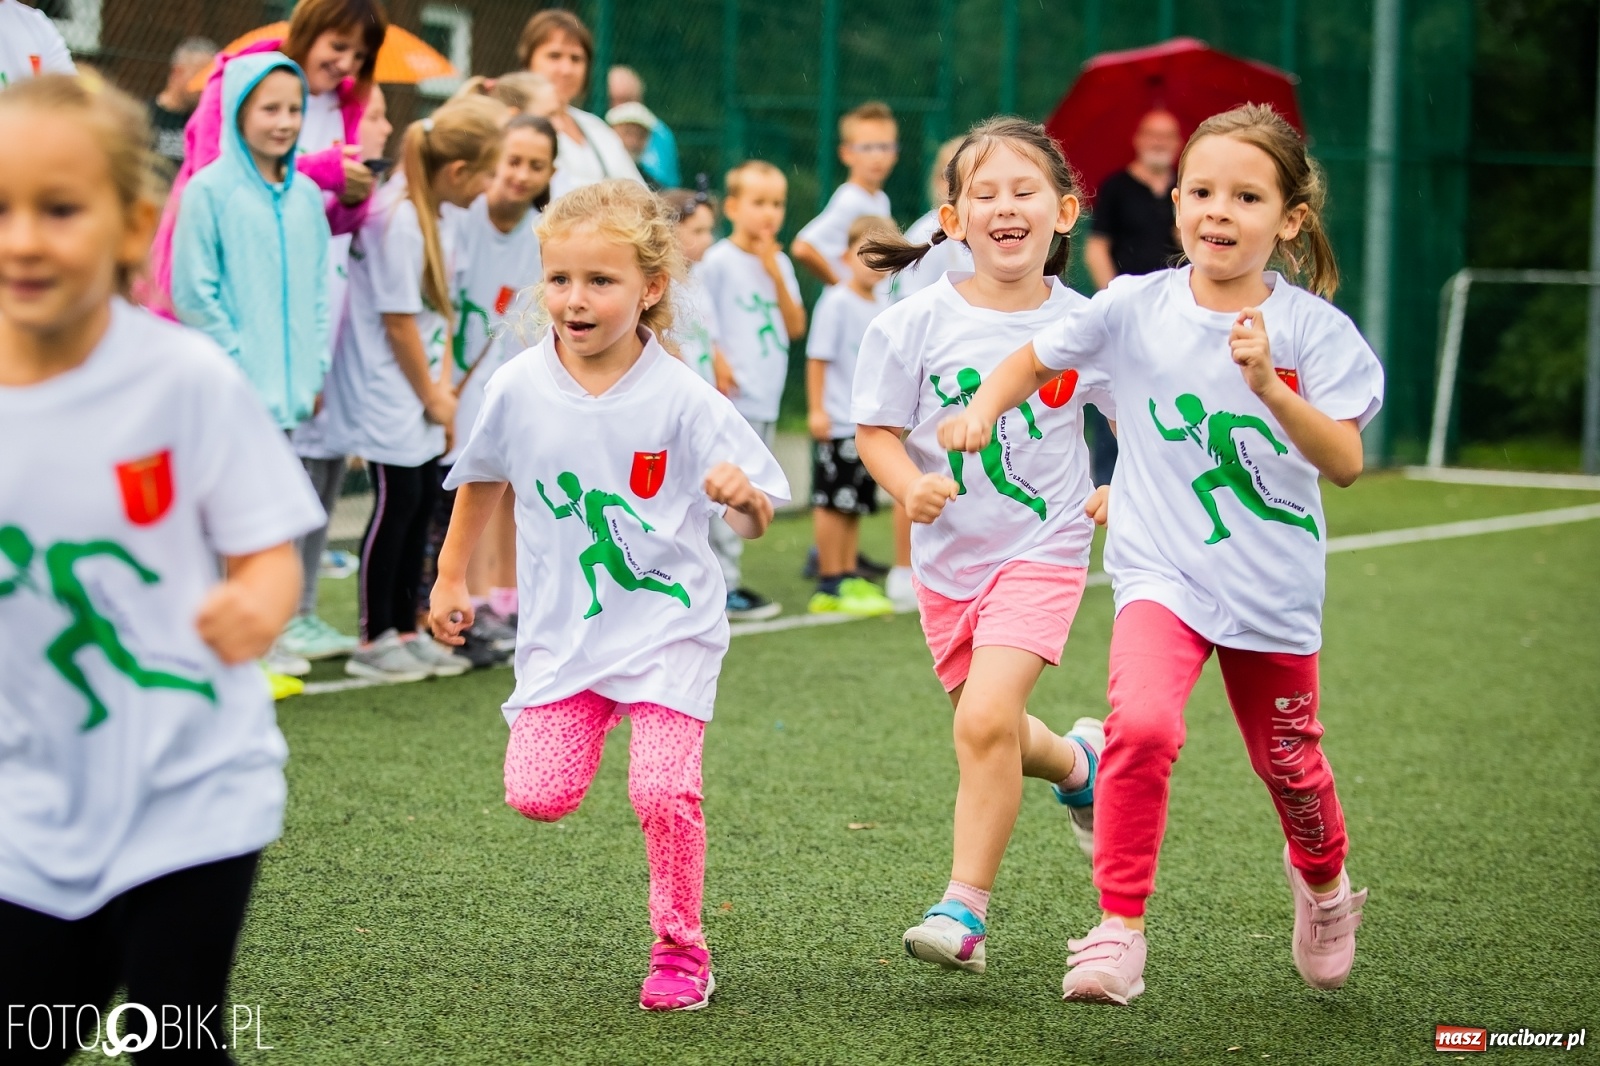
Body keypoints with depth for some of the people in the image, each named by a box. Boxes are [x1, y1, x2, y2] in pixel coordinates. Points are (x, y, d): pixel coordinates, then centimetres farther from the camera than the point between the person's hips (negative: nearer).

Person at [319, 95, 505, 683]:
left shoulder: (434, 219, 8)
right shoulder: (397, 222, -22)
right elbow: (398, 323, -18)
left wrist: (442, 386, 4)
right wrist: (431, 396, -8)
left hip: (418, 397, 9)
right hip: (384, 393, -9)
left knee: (423, 501, 12)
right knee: (397, 503, -5)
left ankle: (407, 631, 21)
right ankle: (374, 641, 4)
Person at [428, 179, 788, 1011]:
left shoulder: (680, 398, -13)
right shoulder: (519, 389, -5)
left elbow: (757, 522, -9)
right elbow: (481, 479, 15)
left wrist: (743, 494, -32)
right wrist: (451, 576, 21)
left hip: (668, 622, -2)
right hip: (563, 626, 3)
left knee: (664, 792, -16)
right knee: (537, 795, -8)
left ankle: (681, 950, 7)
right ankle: (584, 734, 29)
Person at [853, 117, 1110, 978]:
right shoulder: (917, 323, -8)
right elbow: (877, 429, -3)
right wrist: (910, 486, -21)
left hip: (1041, 549, -3)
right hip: (948, 553, 3)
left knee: (985, 720, -19)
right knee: (990, 732, 15)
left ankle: (964, 911, -9)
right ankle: (1079, 762, 50)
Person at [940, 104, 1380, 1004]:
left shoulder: (1311, 328, -9)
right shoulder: (1136, 308, -6)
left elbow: (1345, 464, -16)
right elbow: (1039, 359, 12)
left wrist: (1270, 386, -29)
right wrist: (986, 405, -7)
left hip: (1275, 585, 1)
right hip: (1163, 572, -1)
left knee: (1291, 764, 15)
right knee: (1143, 725, -27)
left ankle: (1323, 885, 49)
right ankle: (1120, 929, -16)